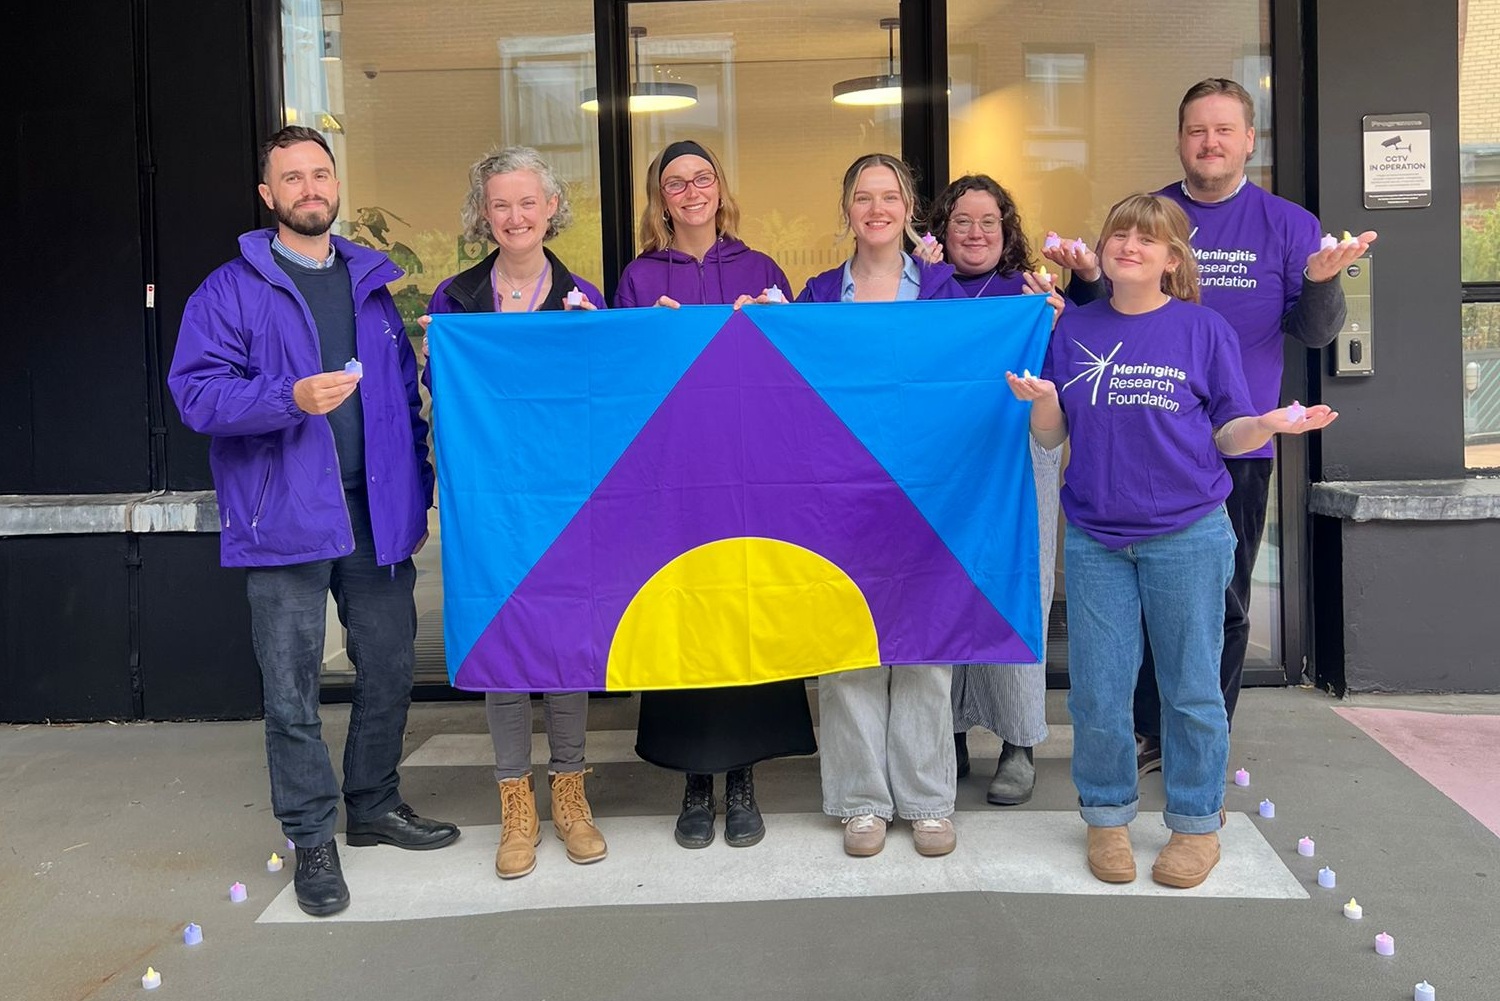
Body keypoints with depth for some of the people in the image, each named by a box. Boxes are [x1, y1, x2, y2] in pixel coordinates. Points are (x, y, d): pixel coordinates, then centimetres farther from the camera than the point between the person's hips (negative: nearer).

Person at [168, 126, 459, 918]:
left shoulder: (371, 283, 14)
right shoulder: (230, 291, 0)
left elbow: (407, 394, 15)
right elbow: (196, 390, -9)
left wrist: (418, 489, 8)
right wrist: (293, 399, -24)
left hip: (375, 513, 4)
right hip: (287, 519, -4)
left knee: (389, 668, 13)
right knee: (292, 690, 2)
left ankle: (374, 804, 31)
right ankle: (312, 839, 16)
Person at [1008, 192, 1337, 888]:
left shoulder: (1203, 329, 1)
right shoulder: (1075, 328, 6)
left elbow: (1227, 435, 2)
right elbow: (1051, 436, 6)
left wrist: (1270, 425, -18)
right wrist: (1042, 400, -14)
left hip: (1187, 536, -2)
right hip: (1095, 538, 2)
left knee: (1191, 689, 7)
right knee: (1097, 692, 6)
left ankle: (1196, 823, 23)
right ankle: (1107, 817, 25)